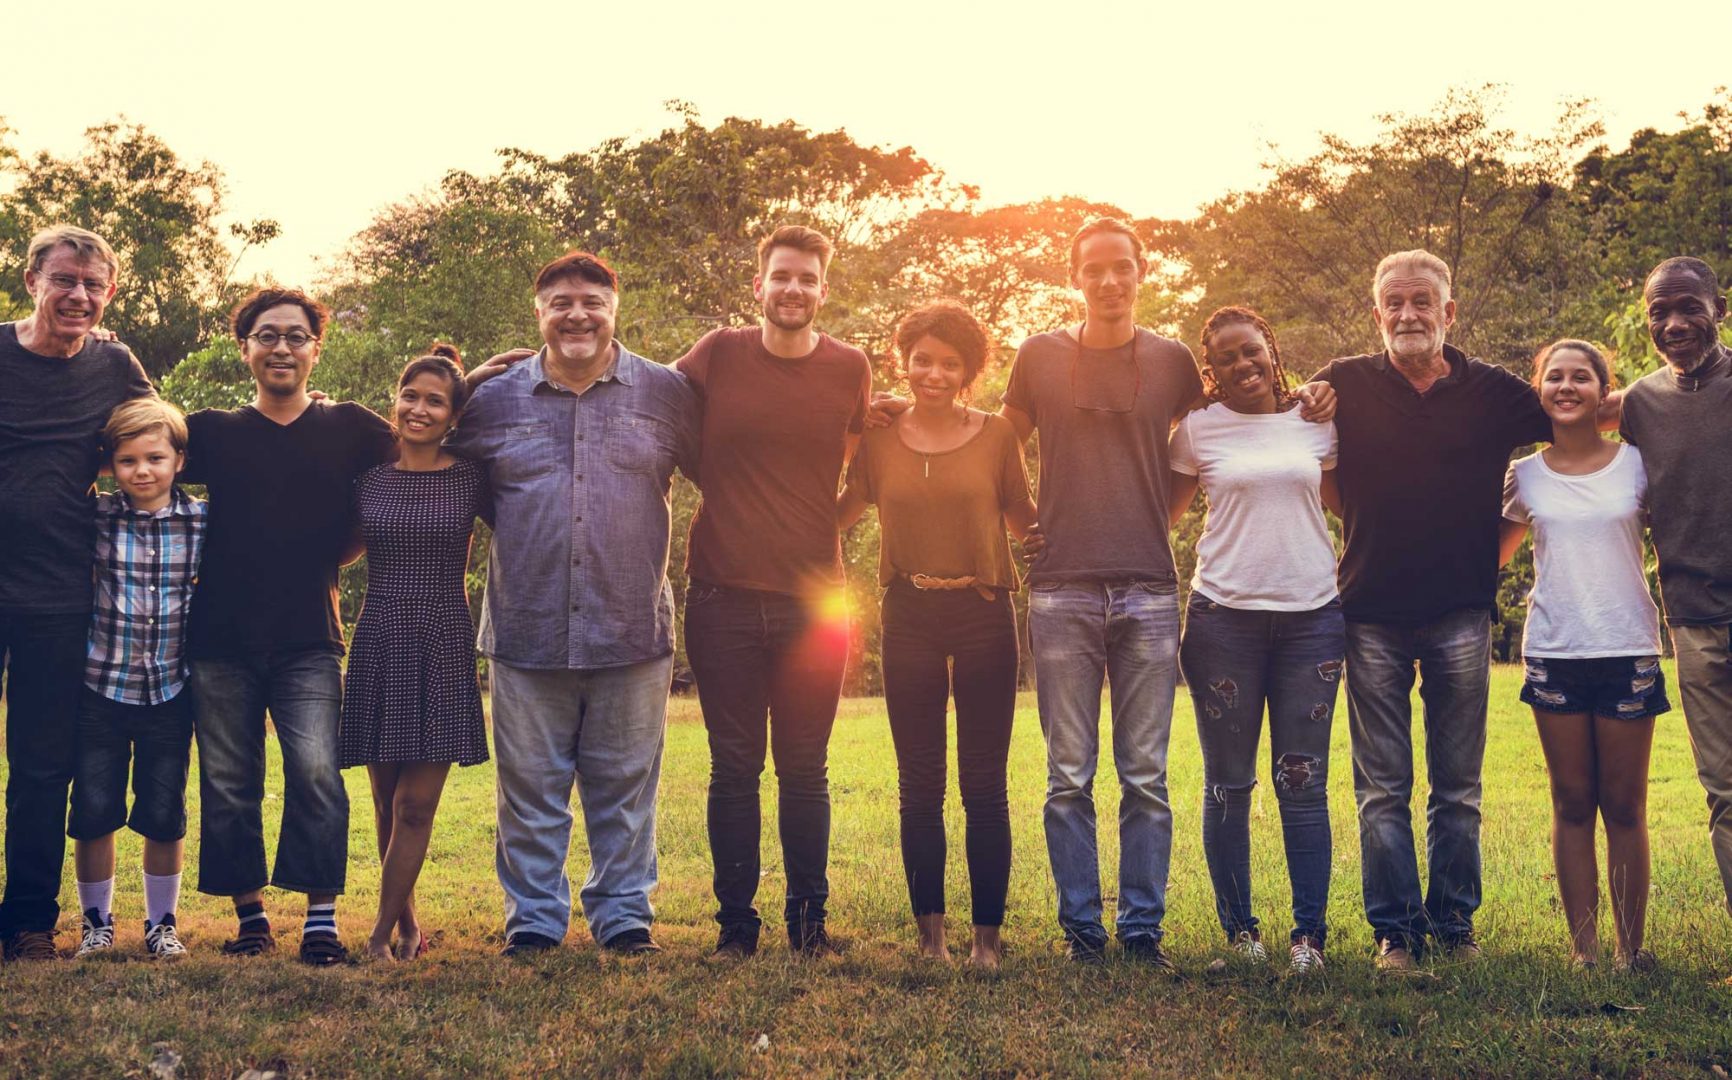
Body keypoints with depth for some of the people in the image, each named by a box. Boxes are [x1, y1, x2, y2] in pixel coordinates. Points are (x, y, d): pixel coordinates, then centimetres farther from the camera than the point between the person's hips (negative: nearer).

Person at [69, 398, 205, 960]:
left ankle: (162, 924, 25)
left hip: (171, 693, 0)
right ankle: (96, 922, 25)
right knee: (93, 814, 7)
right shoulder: (96, 517, -4)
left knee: (164, 819, 8)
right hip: (101, 688, 0)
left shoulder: (202, 521, -3)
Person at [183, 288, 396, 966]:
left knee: (316, 772, -14)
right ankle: (249, 917, 17)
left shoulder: (350, 428, 7)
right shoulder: (211, 432, 8)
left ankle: (321, 922, -7)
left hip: (309, 639, -1)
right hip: (220, 638, 2)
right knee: (228, 784, 5)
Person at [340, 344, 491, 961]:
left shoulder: (471, 478, 1)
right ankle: (407, 924, 23)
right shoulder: (367, 476, 6)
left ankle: (384, 929, 8)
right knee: (387, 800, 8)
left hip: (443, 651, -2)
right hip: (379, 645, 2)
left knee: (416, 804, -4)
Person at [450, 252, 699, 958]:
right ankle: (532, 919, 20)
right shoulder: (494, 400, 6)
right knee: (530, 787, 7)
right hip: (527, 632, 1)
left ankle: (623, 914, 21)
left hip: (632, 633, 0)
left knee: (624, 786, 8)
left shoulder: (665, 393, 4)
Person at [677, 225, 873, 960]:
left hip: (813, 598, 1)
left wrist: (833, 520, 6)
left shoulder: (850, 369, 3)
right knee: (734, 768, 5)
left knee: (805, 769, 7)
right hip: (723, 593, 0)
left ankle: (809, 918, 20)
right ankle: (735, 921, 16)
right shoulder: (717, 355, 0)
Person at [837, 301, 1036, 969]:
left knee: (985, 784, 1)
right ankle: (930, 931, 15)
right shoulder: (877, 439, 6)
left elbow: (1026, 521, 6)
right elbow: (840, 512, 13)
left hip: (983, 614, -1)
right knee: (919, 785, 6)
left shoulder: (997, 435, 2)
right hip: (910, 618, 1)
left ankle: (988, 933, 9)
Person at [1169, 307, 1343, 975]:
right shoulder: (1198, 429, 3)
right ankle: (1239, 930, 15)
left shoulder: (1316, 422, 8)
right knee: (1228, 783, 4)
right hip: (1225, 615, -1)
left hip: (1311, 615, 1)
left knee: (1303, 781, 1)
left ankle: (1309, 933, 8)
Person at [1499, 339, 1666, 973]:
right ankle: (1583, 947, 9)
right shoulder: (1524, 478, 6)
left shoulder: (1636, 464, 3)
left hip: (1628, 652, -1)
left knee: (1625, 808, 3)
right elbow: (1491, 557, 19)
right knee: (1572, 805, 4)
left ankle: (1632, 948, 10)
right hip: (1554, 653, 1)